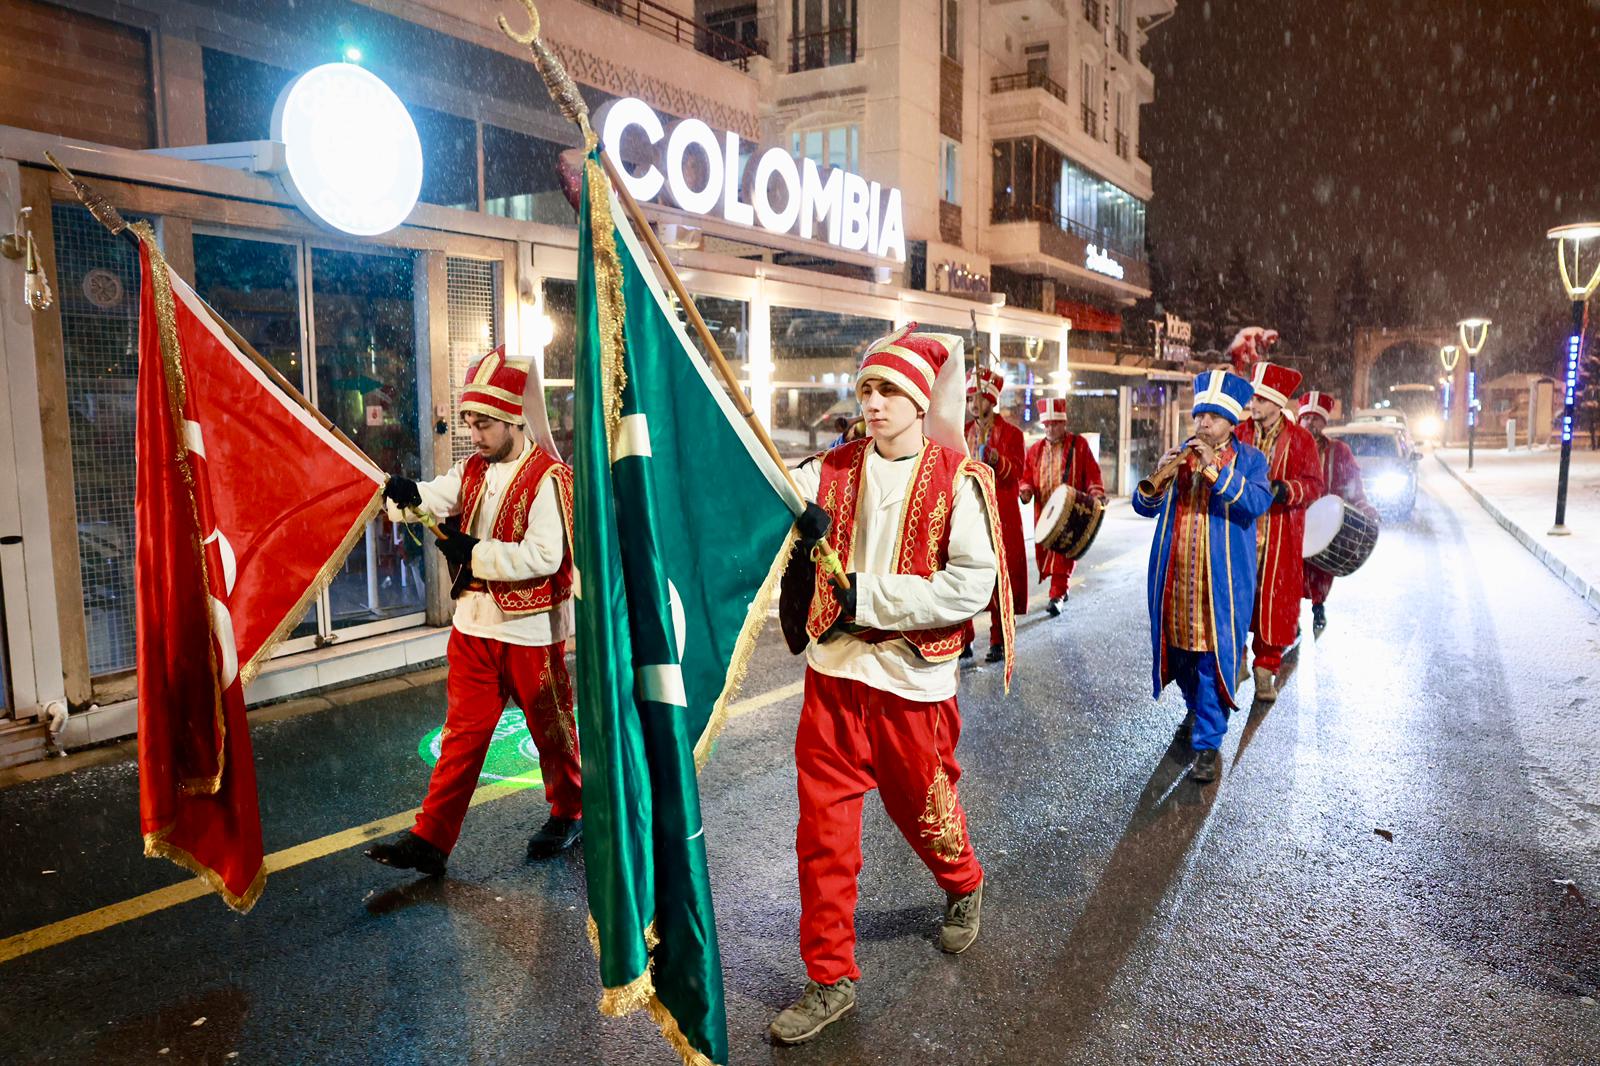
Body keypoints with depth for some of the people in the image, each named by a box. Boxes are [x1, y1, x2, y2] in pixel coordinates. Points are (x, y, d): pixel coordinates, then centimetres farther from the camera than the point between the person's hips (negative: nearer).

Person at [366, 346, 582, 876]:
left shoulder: (548, 477, -15)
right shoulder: (473, 469, 8)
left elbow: (544, 556, -23)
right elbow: (436, 498, -9)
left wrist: (474, 552, -24)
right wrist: (408, 496, -30)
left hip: (531, 629, -6)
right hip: (474, 624, 6)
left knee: (550, 726, 12)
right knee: (462, 732, 9)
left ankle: (569, 814, 33)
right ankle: (430, 839, 14)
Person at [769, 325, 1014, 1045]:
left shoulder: (959, 478, -9)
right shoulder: (833, 468, 2)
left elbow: (972, 584, -16)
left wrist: (867, 597, -20)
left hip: (914, 681, -2)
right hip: (833, 672, 3)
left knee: (923, 810, 18)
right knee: (823, 829, 5)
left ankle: (964, 887, 53)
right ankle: (829, 979, 23)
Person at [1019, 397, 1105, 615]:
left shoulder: (1079, 444, 3)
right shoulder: (1035, 449, 13)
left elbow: (1092, 473, 0)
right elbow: (1027, 476, 13)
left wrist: (1097, 495, -12)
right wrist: (1026, 491, -6)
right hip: (1043, 511, 4)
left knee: (1064, 551, -10)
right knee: (1043, 552, 5)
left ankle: (1057, 595, -6)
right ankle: (1061, 587, 25)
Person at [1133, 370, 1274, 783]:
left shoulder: (1249, 460, 1)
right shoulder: (1178, 455, 10)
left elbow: (1258, 502, -18)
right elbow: (1143, 506, 4)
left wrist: (1216, 469, -27)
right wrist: (1159, 476, -17)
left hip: (1222, 582, -4)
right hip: (1174, 577, 4)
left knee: (1214, 660, -4)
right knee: (1180, 653, 17)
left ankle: (1207, 744, 4)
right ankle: (1195, 711, 42)